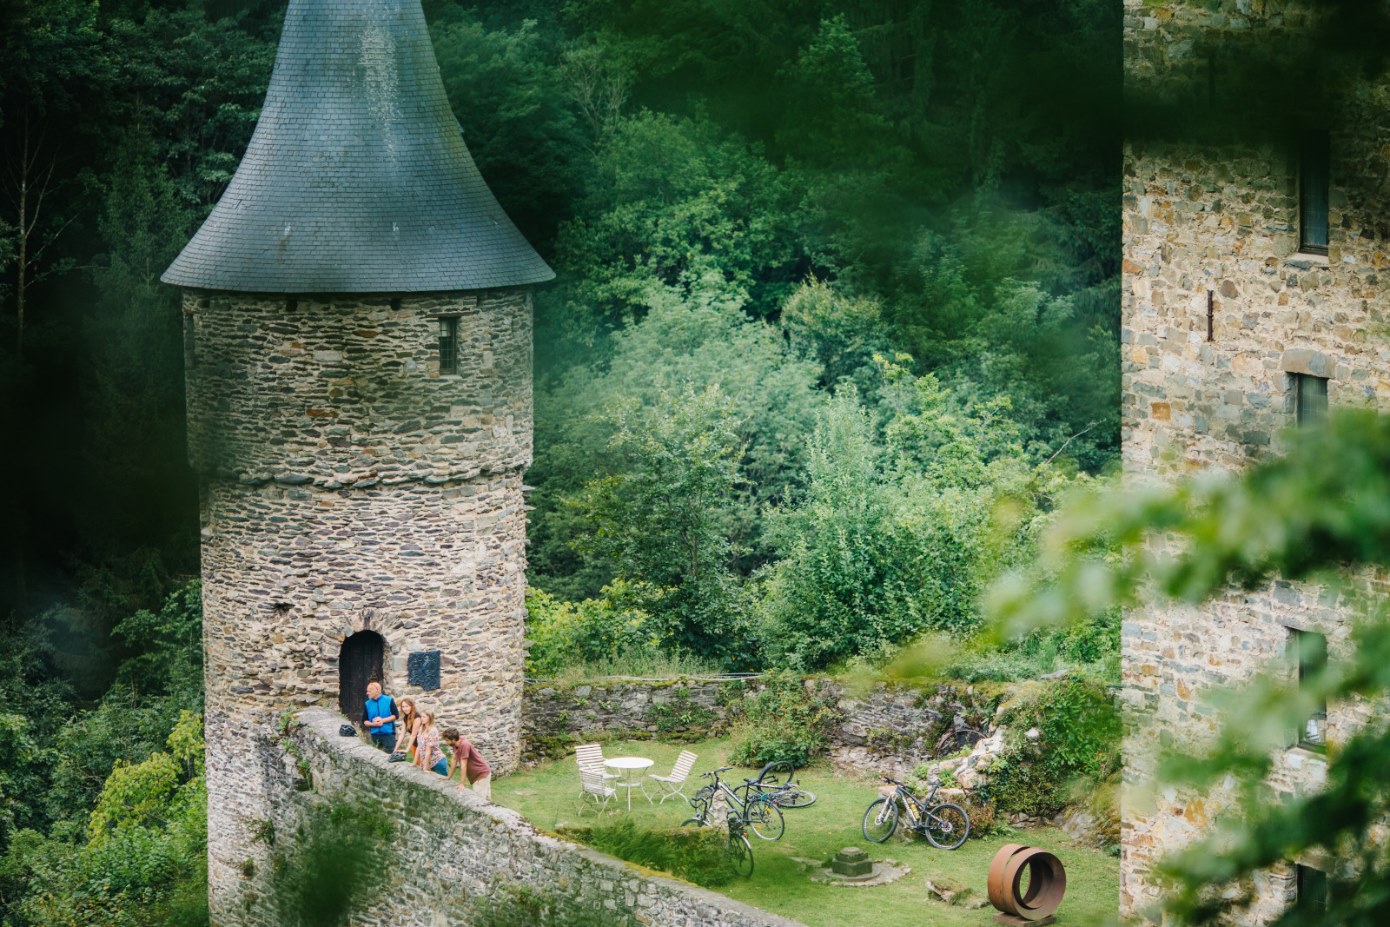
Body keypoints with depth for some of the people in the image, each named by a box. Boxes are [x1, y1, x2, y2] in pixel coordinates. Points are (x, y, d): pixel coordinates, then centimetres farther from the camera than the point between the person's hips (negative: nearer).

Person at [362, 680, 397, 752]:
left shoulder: (389, 700, -2)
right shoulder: (367, 704, 6)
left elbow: (395, 715, -3)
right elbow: (364, 721, 8)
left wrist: (382, 720, -14)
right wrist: (373, 724, -11)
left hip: (388, 733, -3)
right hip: (375, 735, 3)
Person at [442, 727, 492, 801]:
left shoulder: (464, 745, -28)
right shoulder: (455, 745, -3)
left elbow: (463, 765, -28)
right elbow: (454, 760, 8)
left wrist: (462, 784, -26)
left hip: (482, 774, -9)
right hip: (476, 775, 9)